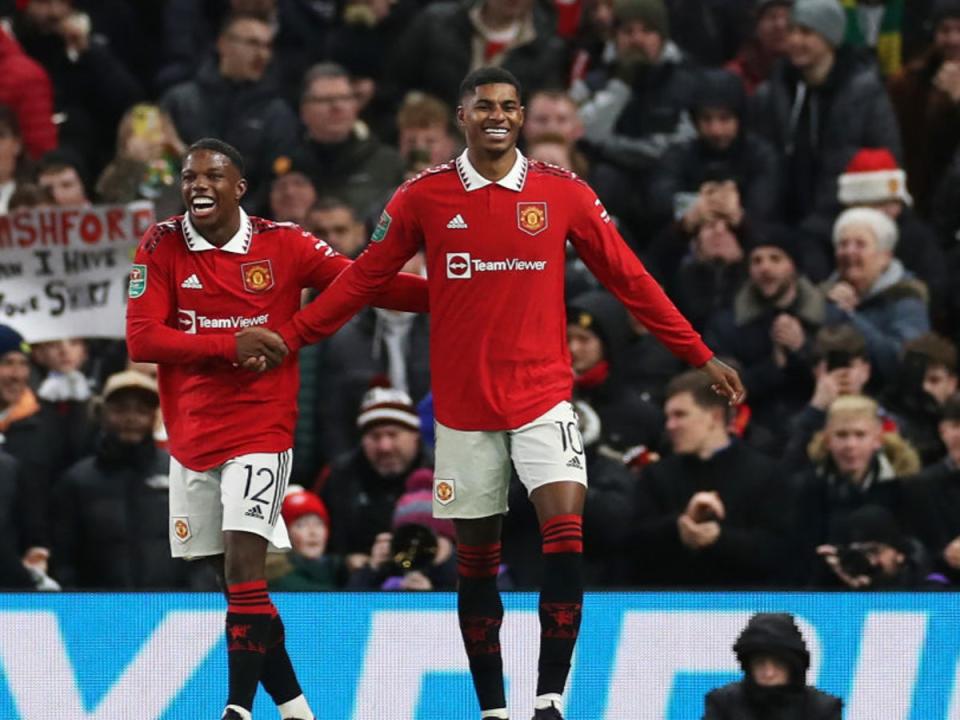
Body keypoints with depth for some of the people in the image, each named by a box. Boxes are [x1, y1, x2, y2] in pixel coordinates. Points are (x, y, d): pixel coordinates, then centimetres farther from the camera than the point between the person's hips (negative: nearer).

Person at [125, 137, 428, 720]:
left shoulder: (282, 245, -3)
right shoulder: (163, 247, 0)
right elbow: (141, 338, -8)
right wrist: (231, 345, -18)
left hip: (261, 427, -3)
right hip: (191, 436, 3)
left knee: (244, 565, -18)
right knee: (232, 578, 9)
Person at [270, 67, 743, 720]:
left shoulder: (564, 194, -1)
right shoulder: (424, 197, 0)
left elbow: (629, 280, 4)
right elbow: (363, 280, 7)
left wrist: (700, 355, 4)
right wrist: (286, 339, 5)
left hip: (542, 393, -1)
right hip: (463, 404, 1)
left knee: (566, 536, -18)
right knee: (476, 562, 7)